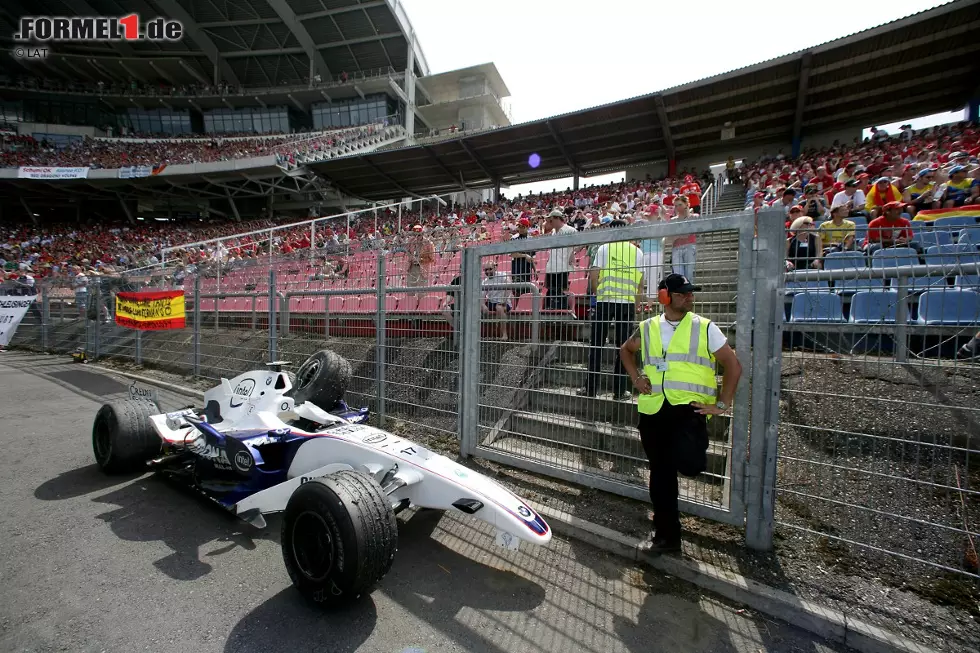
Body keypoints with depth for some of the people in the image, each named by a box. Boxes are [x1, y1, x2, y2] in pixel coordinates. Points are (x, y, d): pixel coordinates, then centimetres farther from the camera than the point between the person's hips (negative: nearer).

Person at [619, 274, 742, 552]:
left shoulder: (705, 328, 1)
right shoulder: (647, 328, 8)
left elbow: (733, 366, 4)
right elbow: (625, 351, 24)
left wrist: (721, 404, -2)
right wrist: (636, 378, 9)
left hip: (689, 406, -3)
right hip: (652, 409, 3)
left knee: (687, 463, -27)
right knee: (660, 472, 12)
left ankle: (696, 448, 11)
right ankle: (666, 534, 31)